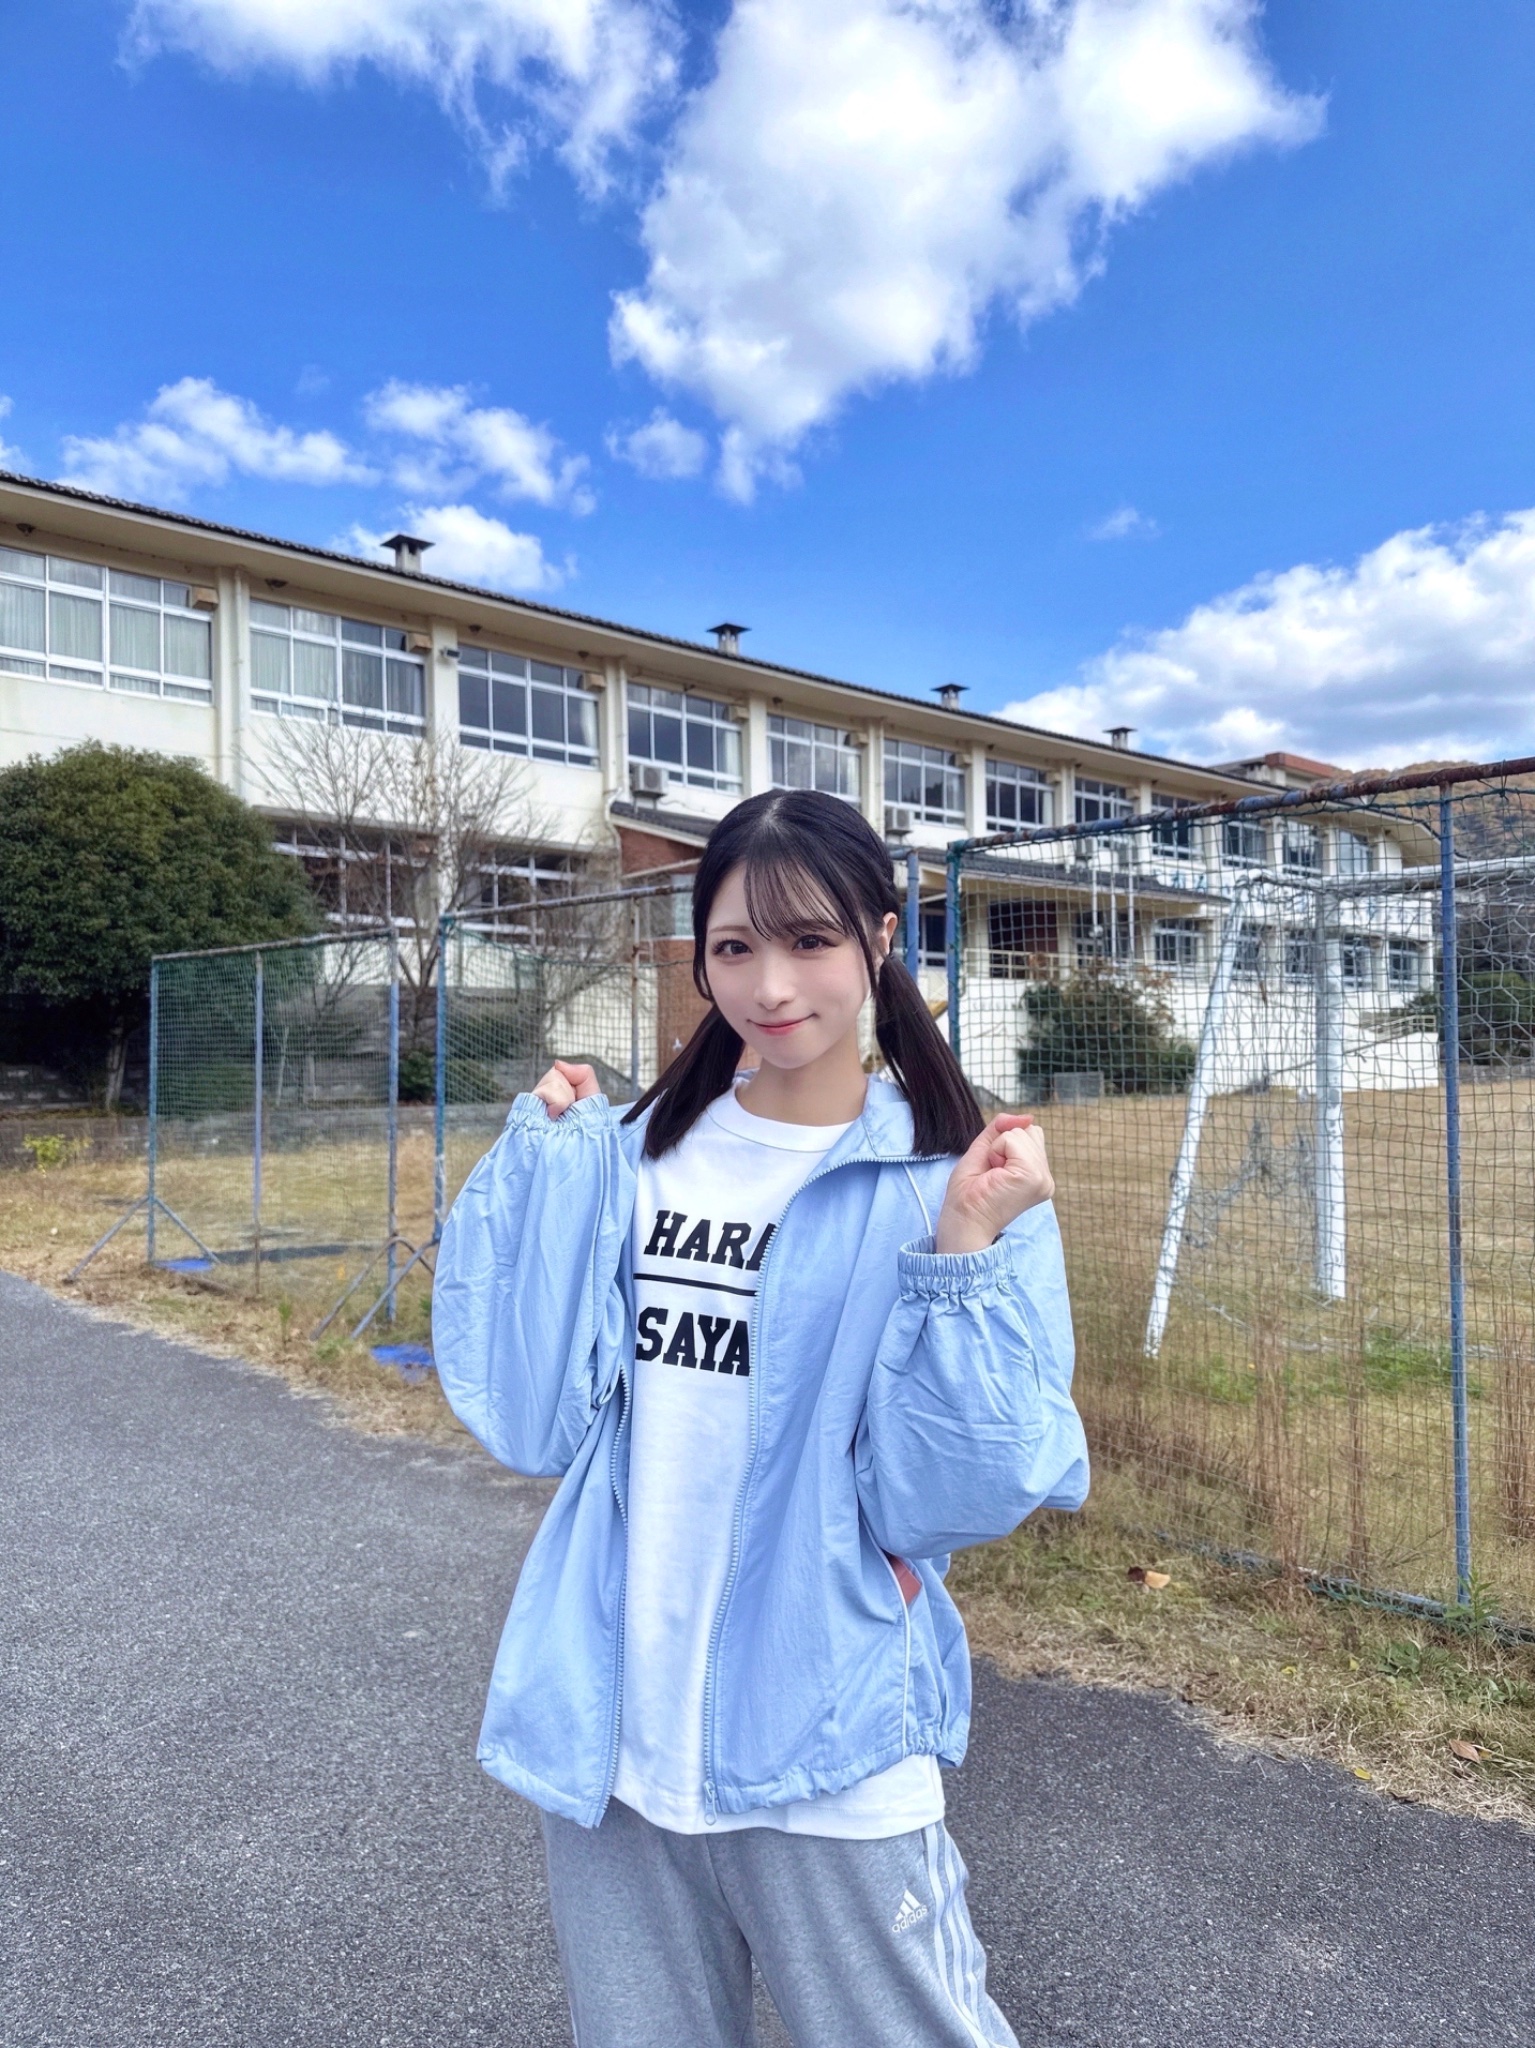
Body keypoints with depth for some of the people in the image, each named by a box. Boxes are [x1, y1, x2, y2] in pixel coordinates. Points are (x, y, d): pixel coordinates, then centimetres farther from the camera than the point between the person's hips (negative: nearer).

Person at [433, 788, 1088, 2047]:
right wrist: (542, 1155, -7)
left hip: (826, 1753, -3)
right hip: (610, 1732, 4)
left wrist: (964, 1258, -27)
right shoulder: (635, 1158, -2)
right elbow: (531, 1419, -6)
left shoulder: (952, 1189, -11)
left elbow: (952, 1501, -14)